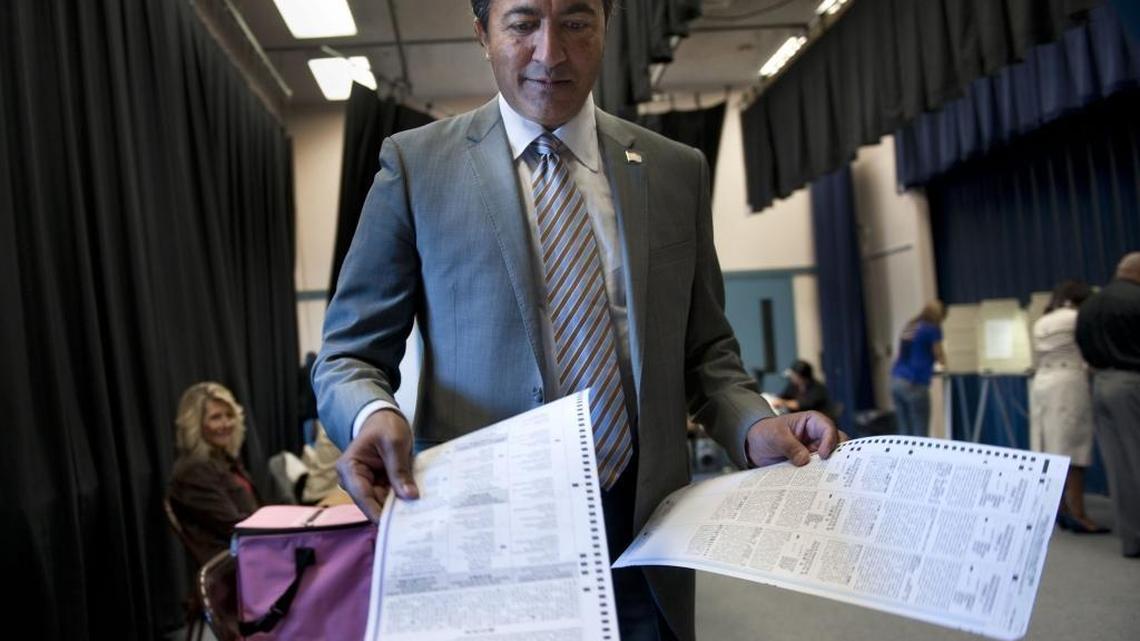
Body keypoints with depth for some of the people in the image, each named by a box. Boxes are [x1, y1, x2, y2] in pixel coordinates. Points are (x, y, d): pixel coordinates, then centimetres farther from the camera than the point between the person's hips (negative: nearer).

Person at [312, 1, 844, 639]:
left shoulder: (678, 171, 6)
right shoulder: (416, 163, 0)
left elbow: (705, 347, 12)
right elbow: (350, 354, 1)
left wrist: (752, 426, -7)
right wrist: (372, 415, -20)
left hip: (645, 542, 3)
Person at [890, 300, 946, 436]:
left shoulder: (909, 327, 16)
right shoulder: (933, 329, -3)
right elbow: (940, 357, 8)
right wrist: (943, 360, 29)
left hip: (896, 380, 7)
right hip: (915, 383, -7)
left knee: (905, 431, 7)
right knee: (920, 432, -4)